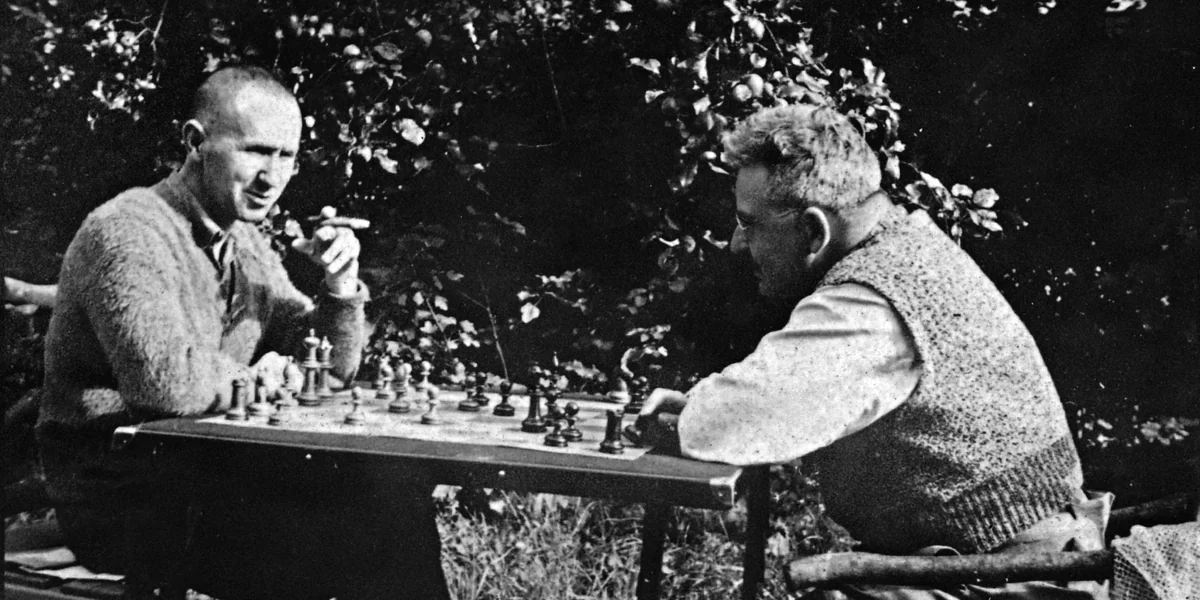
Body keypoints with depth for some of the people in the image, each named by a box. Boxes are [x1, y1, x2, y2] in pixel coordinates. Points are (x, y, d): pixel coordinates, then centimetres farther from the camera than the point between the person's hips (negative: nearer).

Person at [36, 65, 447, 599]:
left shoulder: (248, 245, 13)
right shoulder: (128, 231, -15)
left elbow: (330, 368, 18)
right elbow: (166, 380, -30)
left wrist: (341, 286, -1)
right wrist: (253, 378, -10)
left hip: (212, 476, 8)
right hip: (125, 495, -8)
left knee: (398, 494, -7)